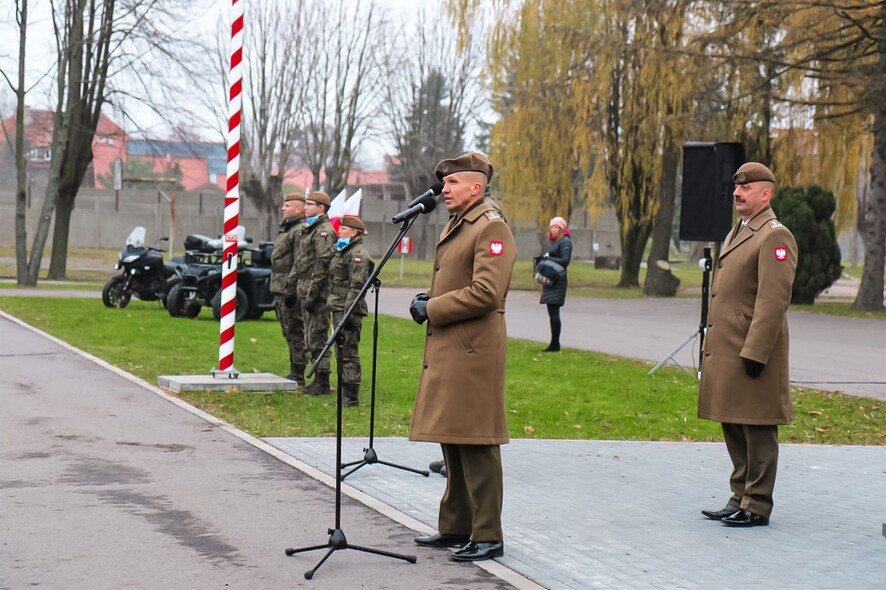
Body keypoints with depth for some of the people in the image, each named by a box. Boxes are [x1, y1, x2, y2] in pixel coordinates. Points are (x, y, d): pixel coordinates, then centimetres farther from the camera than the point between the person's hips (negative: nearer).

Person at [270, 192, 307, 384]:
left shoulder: (300, 231, -14)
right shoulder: (284, 229, 19)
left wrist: (291, 290, -22)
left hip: (290, 290, -10)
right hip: (280, 289, 11)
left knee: (295, 333, -6)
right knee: (289, 334, 14)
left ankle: (298, 374, -3)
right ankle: (294, 372, 20)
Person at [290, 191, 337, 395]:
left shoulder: (324, 231, -13)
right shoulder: (309, 229, 19)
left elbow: (322, 265, -19)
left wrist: (312, 294, -21)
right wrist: (298, 289, 20)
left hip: (317, 293, -10)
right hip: (305, 291, 10)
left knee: (316, 337, -7)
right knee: (311, 338, 13)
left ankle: (323, 383, -3)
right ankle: (319, 380, 20)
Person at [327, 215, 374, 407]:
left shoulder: (358, 254, -13)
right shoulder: (341, 251, 19)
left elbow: (356, 287, -20)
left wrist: (348, 312, -24)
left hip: (349, 311, -10)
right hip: (339, 310, 10)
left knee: (348, 353, -7)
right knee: (341, 353, 13)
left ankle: (351, 396, -4)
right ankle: (344, 393, 20)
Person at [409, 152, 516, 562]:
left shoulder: (492, 228, -12)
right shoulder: (453, 227, 19)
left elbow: (485, 293, -22)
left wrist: (432, 309, -14)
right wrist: (426, 298, 8)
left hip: (473, 353, -10)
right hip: (446, 351, 10)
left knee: (476, 445, -6)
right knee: (452, 440, 15)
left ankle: (488, 536, 1)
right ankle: (456, 527, 25)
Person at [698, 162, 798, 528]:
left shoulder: (775, 237, -11)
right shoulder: (735, 234, 19)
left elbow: (774, 301, -18)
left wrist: (754, 354, -22)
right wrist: (711, 350, 19)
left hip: (753, 353, -10)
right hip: (726, 353, 10)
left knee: (757, 432, -2)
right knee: (734, 429, 14)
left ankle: (757, 507, 4)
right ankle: (740, 499, 23)